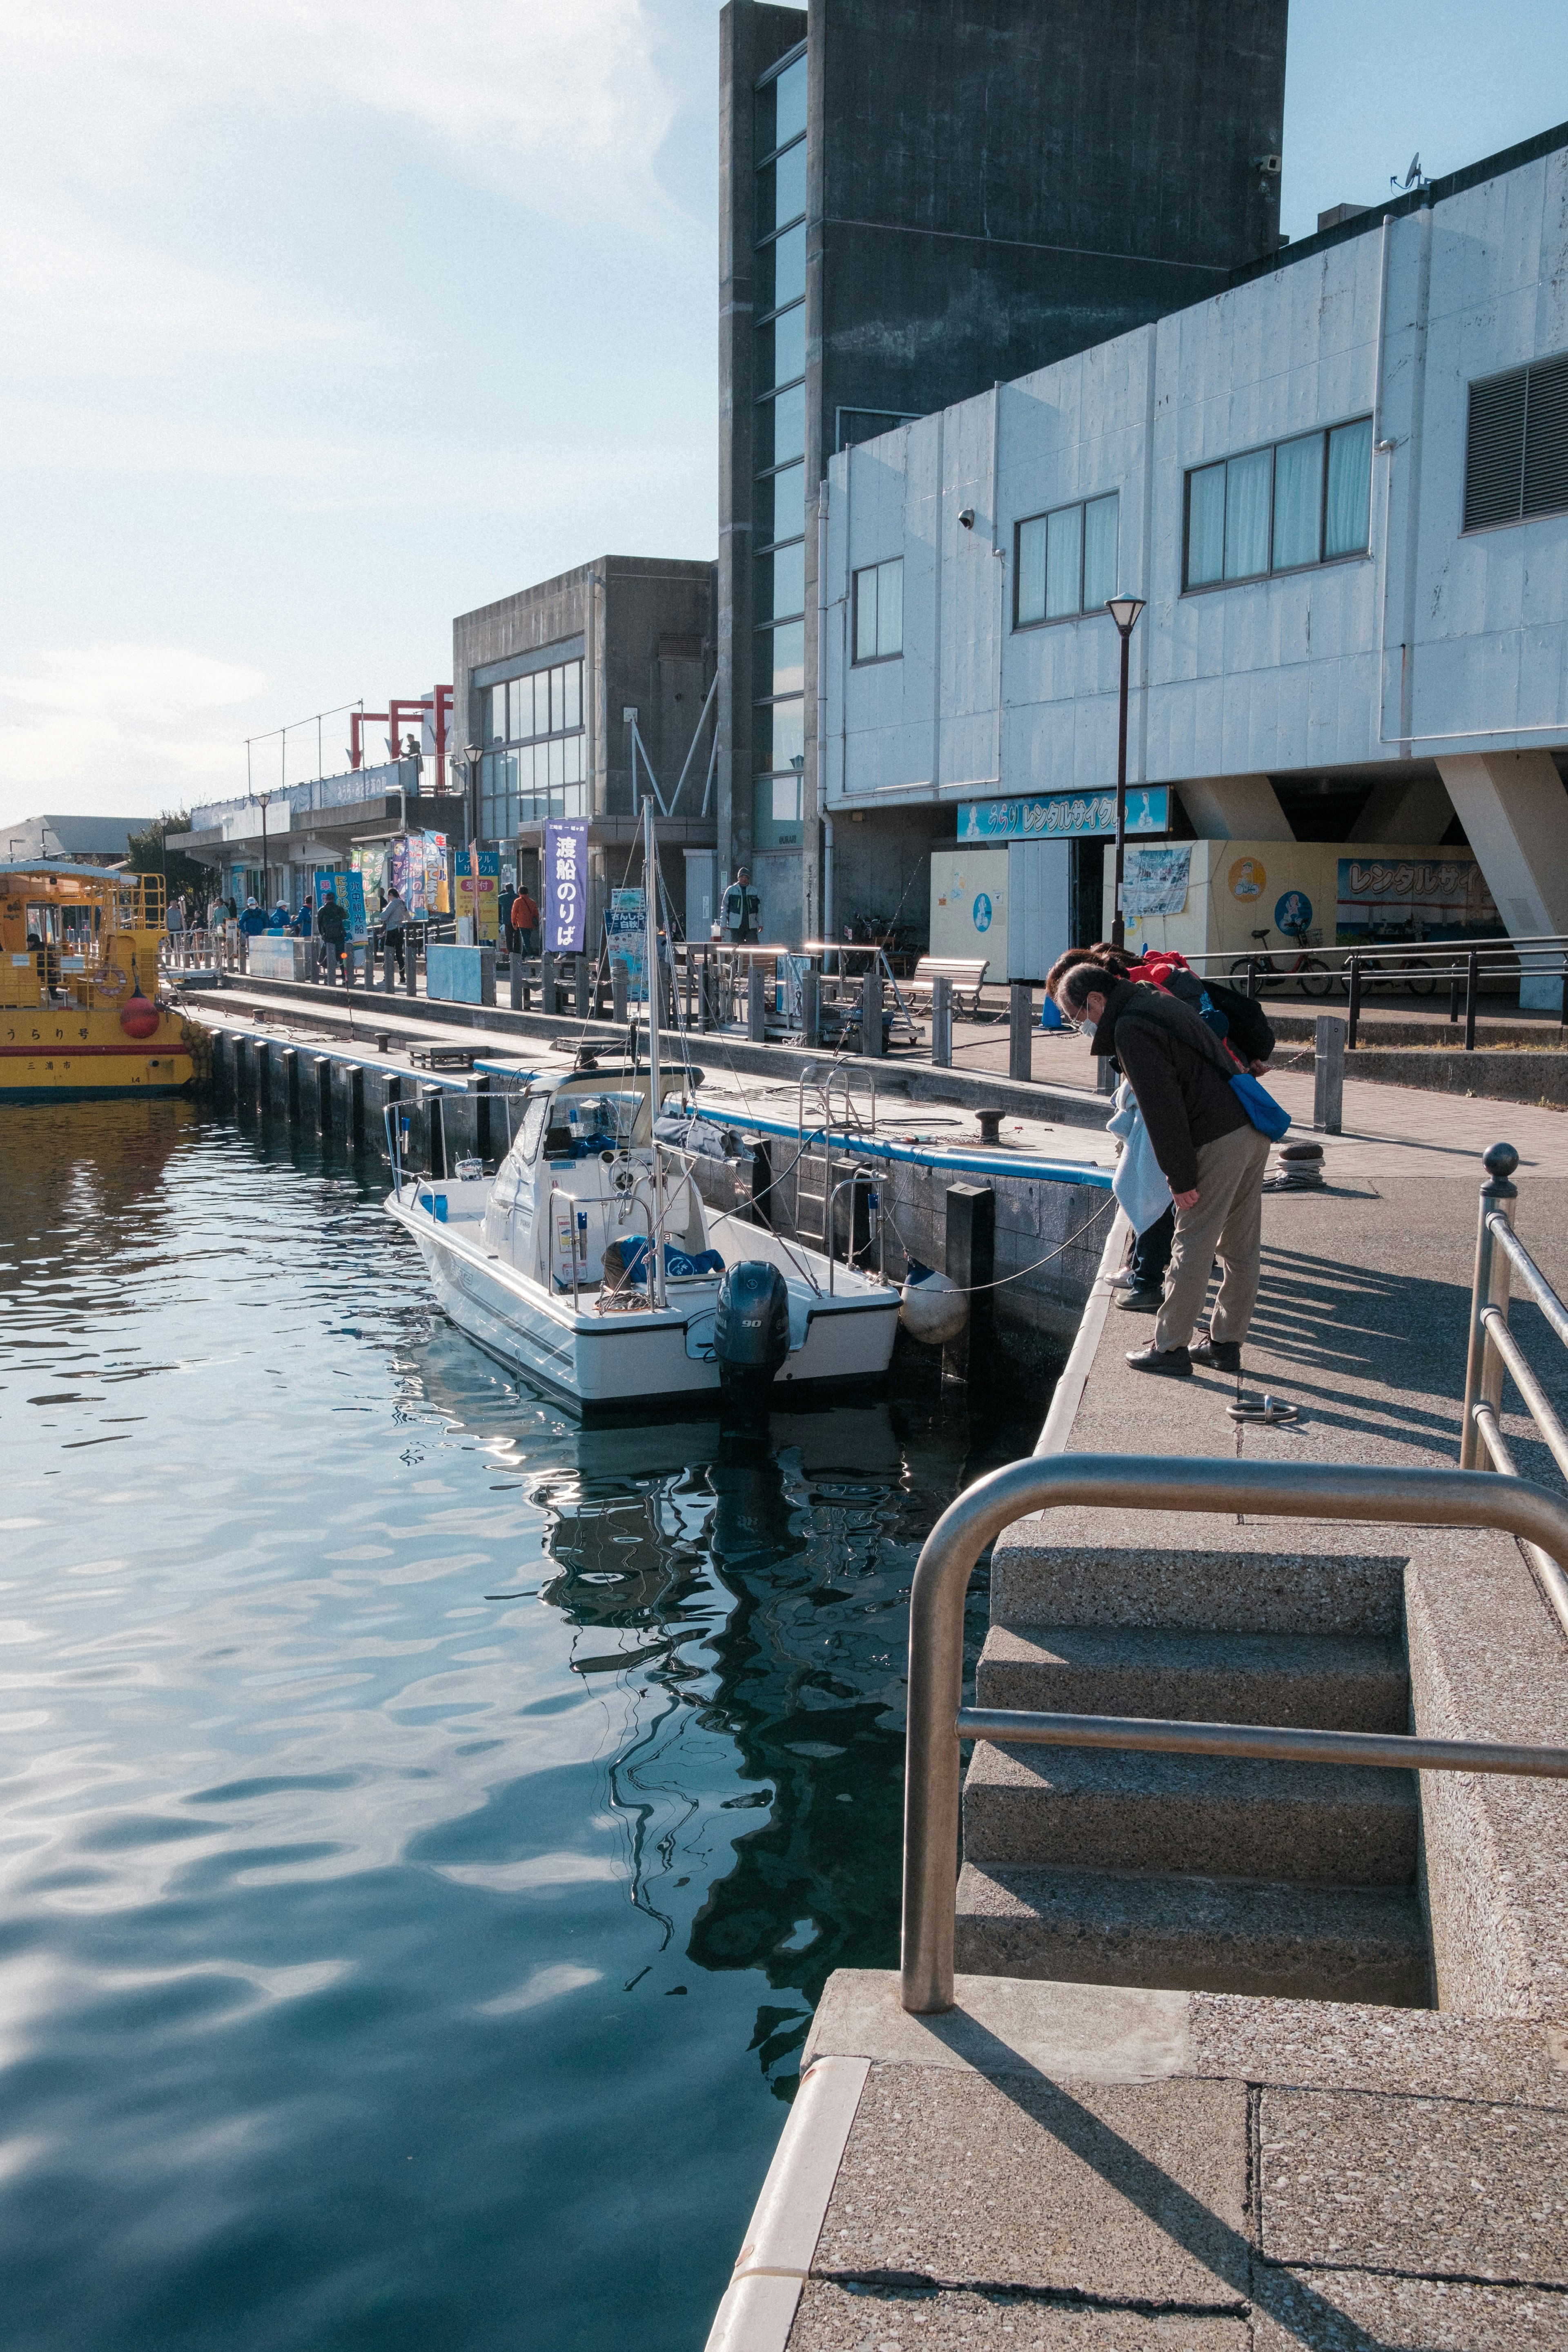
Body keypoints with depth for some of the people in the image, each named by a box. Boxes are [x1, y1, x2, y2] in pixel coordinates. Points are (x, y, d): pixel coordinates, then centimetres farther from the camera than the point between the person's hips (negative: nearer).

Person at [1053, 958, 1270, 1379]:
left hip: (1218, 1142, -10)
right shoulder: (1159, 1003, 20)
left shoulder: (1130, 1028, -10)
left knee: (1193, 1246, -2)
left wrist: (1181, 1179, -14)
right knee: (1240, 1248, 13)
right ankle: (1226, 1343, 22)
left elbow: (1162, 1105, -17)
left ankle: (1170, 1348, 4)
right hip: (1253, 1131, 10)